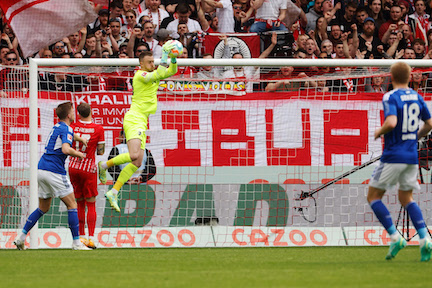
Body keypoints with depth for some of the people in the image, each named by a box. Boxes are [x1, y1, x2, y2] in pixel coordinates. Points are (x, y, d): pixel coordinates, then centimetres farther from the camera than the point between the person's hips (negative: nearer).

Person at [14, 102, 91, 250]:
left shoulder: (57, 127, 19)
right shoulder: (66, 130, -10)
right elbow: (66, 149, -28)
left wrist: (81, 139, 35)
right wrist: (79, 154, -11)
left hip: (41, 170, 9)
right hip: (55, 171, -9)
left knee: (43, 208, 18)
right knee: (72, 205, -1)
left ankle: (21, 238, 12)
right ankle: (76, 243, -3)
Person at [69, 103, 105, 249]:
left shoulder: (73, 126, -1)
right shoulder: (98, 129, -8)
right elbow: (101, 151, -2)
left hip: (73, 167, 3)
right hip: (89, 169, -3)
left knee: (80, 204, 12)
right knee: (91, 204, 3)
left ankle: (81, 237, 11)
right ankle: (91, 238, -4)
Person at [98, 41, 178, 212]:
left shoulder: (151, 75, 18)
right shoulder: (140, 75, -9)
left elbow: (171, 71, 20)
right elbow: (159, 75, -24)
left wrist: (173, 58, 1)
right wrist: (165, 54, -23)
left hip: (141, 122, 10)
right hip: (134, 119, -10)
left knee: (137, 163, 4)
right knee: (134, 155, -27)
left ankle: (114, 192, 4)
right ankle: (105, 165, -5)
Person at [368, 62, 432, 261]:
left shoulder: (390, 97, -12)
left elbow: (391, 123, -26)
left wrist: (379, 132, -7)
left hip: (393, 155, -6)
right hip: (412, 156, 6)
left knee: (373, 196, 6)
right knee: (406, 198, 17)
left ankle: (395, 237, -6)